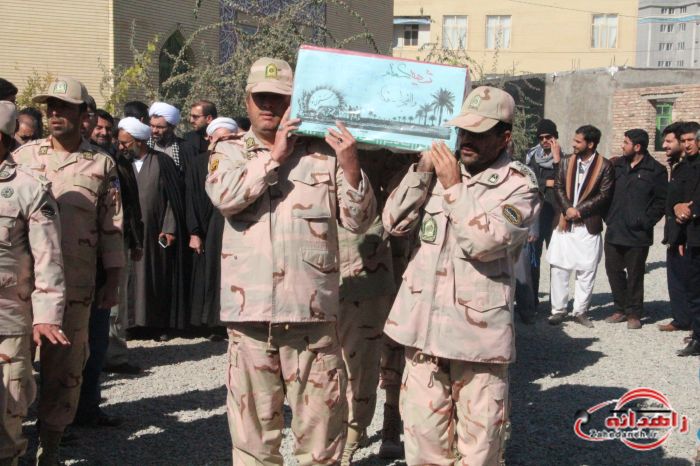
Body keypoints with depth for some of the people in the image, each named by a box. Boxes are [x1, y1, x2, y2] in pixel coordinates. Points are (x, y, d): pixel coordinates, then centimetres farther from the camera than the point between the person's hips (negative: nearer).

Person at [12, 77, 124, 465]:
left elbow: (112, 228, 6)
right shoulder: (22, 156, 8)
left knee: (63, 371, 5)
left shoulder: (102, 165, 5)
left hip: (74, 286, -1)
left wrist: (112, 283, 3)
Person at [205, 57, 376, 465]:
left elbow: (359, 221, 2)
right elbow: (224, 196, -12)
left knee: (320, 418, 7)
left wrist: (350, 167, -13)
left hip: (312, 310, -1)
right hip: (250, 310, 1)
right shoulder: (230, 151, 10)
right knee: (253, 421, 13)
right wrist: (275, 155, -9)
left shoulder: (323, 152, 6)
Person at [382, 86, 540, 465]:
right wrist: (422, 170, -3)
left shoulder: (519, 184, -4)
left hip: (479, 332, -4)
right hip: (424, 325, 4)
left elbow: (484, 242, -18)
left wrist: (454, 187, -12)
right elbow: (394, 223, 5)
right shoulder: (440, 168, 10)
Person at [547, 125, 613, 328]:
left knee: (586, 272, 3)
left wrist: (579, 210, -11)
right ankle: (558, 310, 11)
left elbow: (604, 195, -6)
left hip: (589, 225, -2)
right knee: (558, 269, 2)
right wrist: (567, 209, -10)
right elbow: (558, 187, 5)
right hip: (564, 224, 3)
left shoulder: (605, 165, -2)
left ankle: (580, 311, 14)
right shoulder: (566, 161, 8)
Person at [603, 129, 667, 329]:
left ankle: (634, 314, 15)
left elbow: (662, 201, -4)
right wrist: (608, 217, 6)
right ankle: (620, 309, 24)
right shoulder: (617, 165, 10)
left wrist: (646, 221, -11)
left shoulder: (656, 170, -4)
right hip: (614, 232, 5)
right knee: (613, 270, 9)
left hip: (637, 234, -5)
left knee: (635, 275, 3)